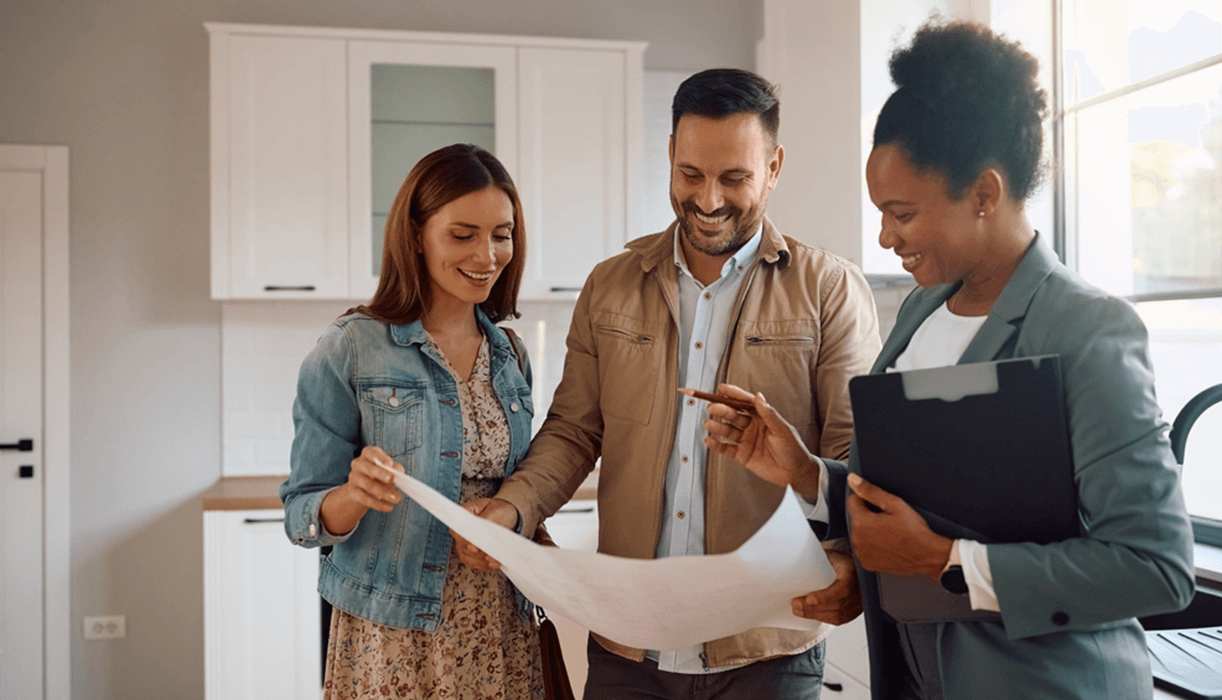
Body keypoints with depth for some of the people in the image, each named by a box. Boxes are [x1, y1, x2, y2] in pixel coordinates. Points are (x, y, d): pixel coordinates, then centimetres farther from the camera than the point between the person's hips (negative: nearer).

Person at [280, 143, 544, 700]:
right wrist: (354, 495, -28)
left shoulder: (511, 356, 4)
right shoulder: (350, 351, -10)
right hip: (393, 640, -4)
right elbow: (302, 517, -9)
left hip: (502, 633, 4)